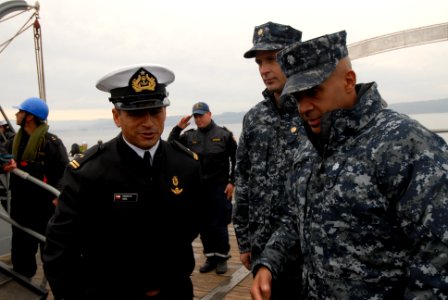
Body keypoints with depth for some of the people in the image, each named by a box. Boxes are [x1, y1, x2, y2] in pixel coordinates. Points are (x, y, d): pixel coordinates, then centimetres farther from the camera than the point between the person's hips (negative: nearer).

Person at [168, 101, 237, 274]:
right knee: (204, 225, 10)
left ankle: (222, 257, 17)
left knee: (219, 224, 2)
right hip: (198, 187, 4)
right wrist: (178, 128, -7)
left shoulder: (224, 135, -1)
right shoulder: (189, 136, 6)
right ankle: (210, 257, 23)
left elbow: (236, 160, 0)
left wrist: (232, 182, -6)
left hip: (219, 187, -3)